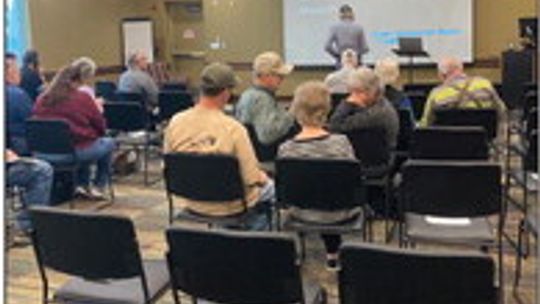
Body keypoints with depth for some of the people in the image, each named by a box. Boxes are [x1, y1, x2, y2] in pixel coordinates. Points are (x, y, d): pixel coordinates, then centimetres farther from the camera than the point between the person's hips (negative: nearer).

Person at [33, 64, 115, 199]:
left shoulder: (41, 100, 1)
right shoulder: (82, 98, -11)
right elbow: (101, 126, -3)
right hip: (77, 151, -6)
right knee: (109, 143, 23)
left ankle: (82, 185, 33)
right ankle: (97, 187, 26)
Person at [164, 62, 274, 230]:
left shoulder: (175, 122, -13)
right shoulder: (233, 128, -27)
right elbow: (252, 179, -22)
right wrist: (262, 177, 2)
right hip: (229, 207, -5)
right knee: (268, 186, 28)